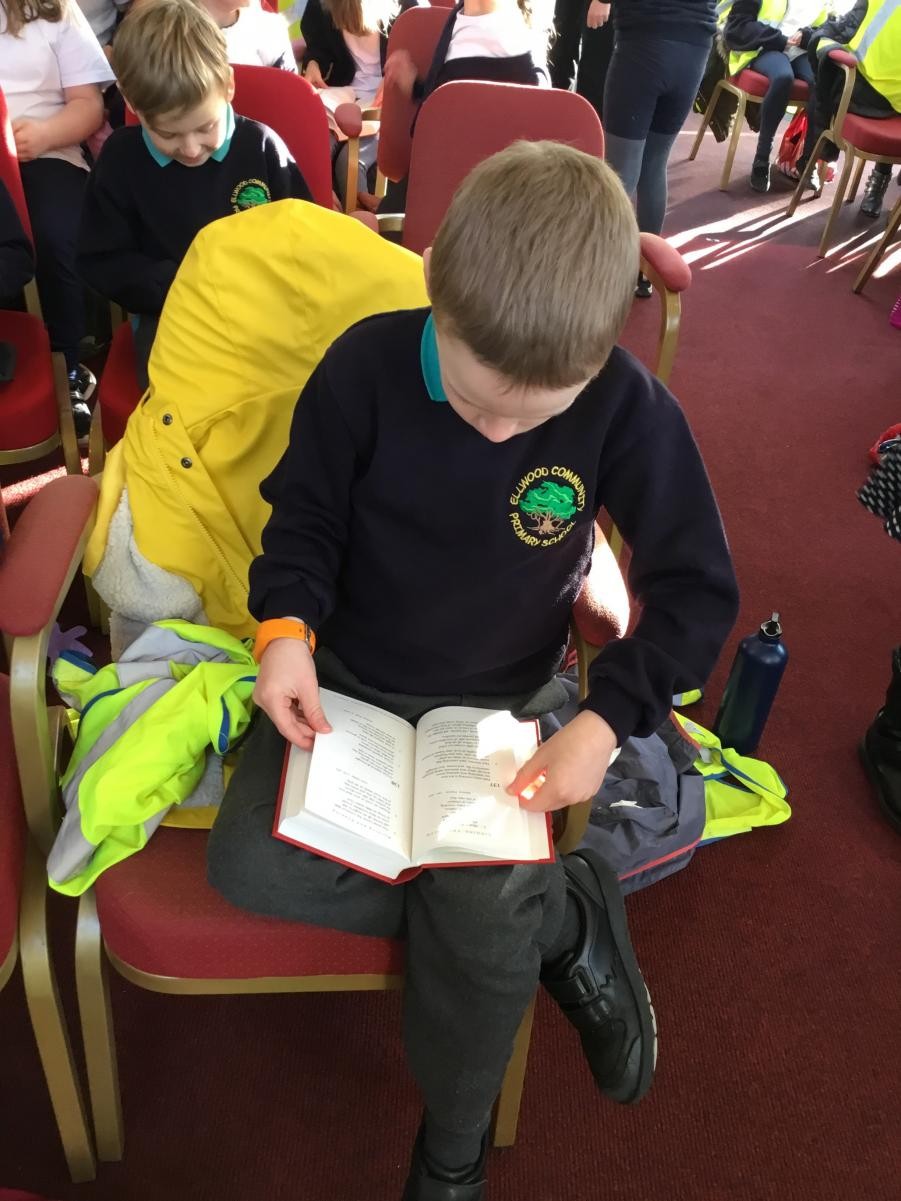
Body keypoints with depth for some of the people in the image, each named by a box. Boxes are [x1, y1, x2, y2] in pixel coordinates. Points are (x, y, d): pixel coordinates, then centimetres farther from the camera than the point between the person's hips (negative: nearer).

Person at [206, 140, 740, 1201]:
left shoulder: (628, 410, -18)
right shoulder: (365, 365, -17)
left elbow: (697, 591, -9)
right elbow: (306, 514, -2)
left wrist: (605, 719, -20)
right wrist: (285, 627, -20)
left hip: (505, 704, -2)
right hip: (346, 679, 3)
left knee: (483, 929, -21)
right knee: (247, 866, -16)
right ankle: (566, 920, -5)